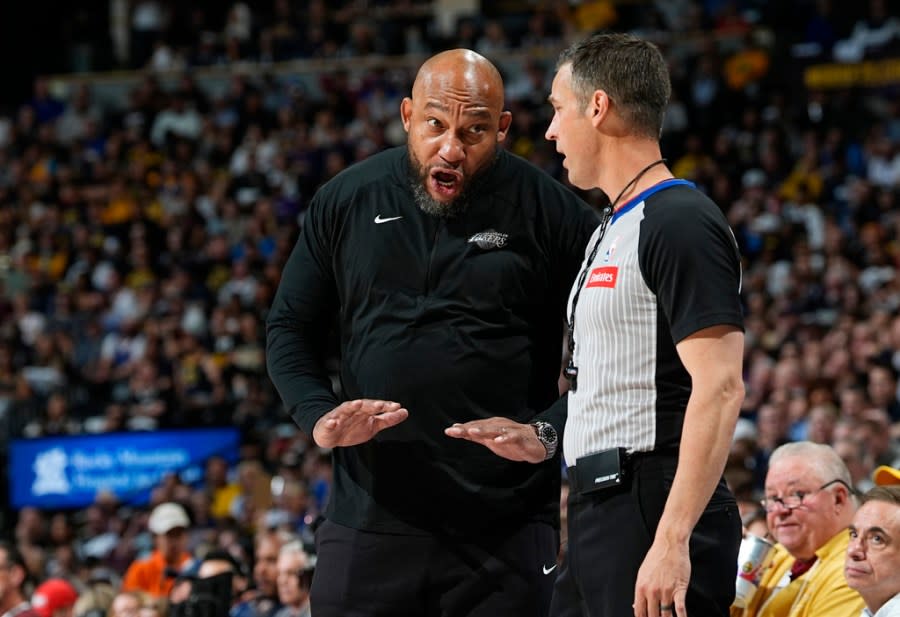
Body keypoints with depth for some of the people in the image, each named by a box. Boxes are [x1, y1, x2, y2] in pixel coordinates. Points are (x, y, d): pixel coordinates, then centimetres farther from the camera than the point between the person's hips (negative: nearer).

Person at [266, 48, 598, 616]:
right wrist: (319, 416, -4)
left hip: (505, 525, -2)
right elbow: (290, 329, 14)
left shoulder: (551, 212, -3)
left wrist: (548, 433, -13)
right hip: (371, 519, 2)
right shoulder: (348, 200, 6)